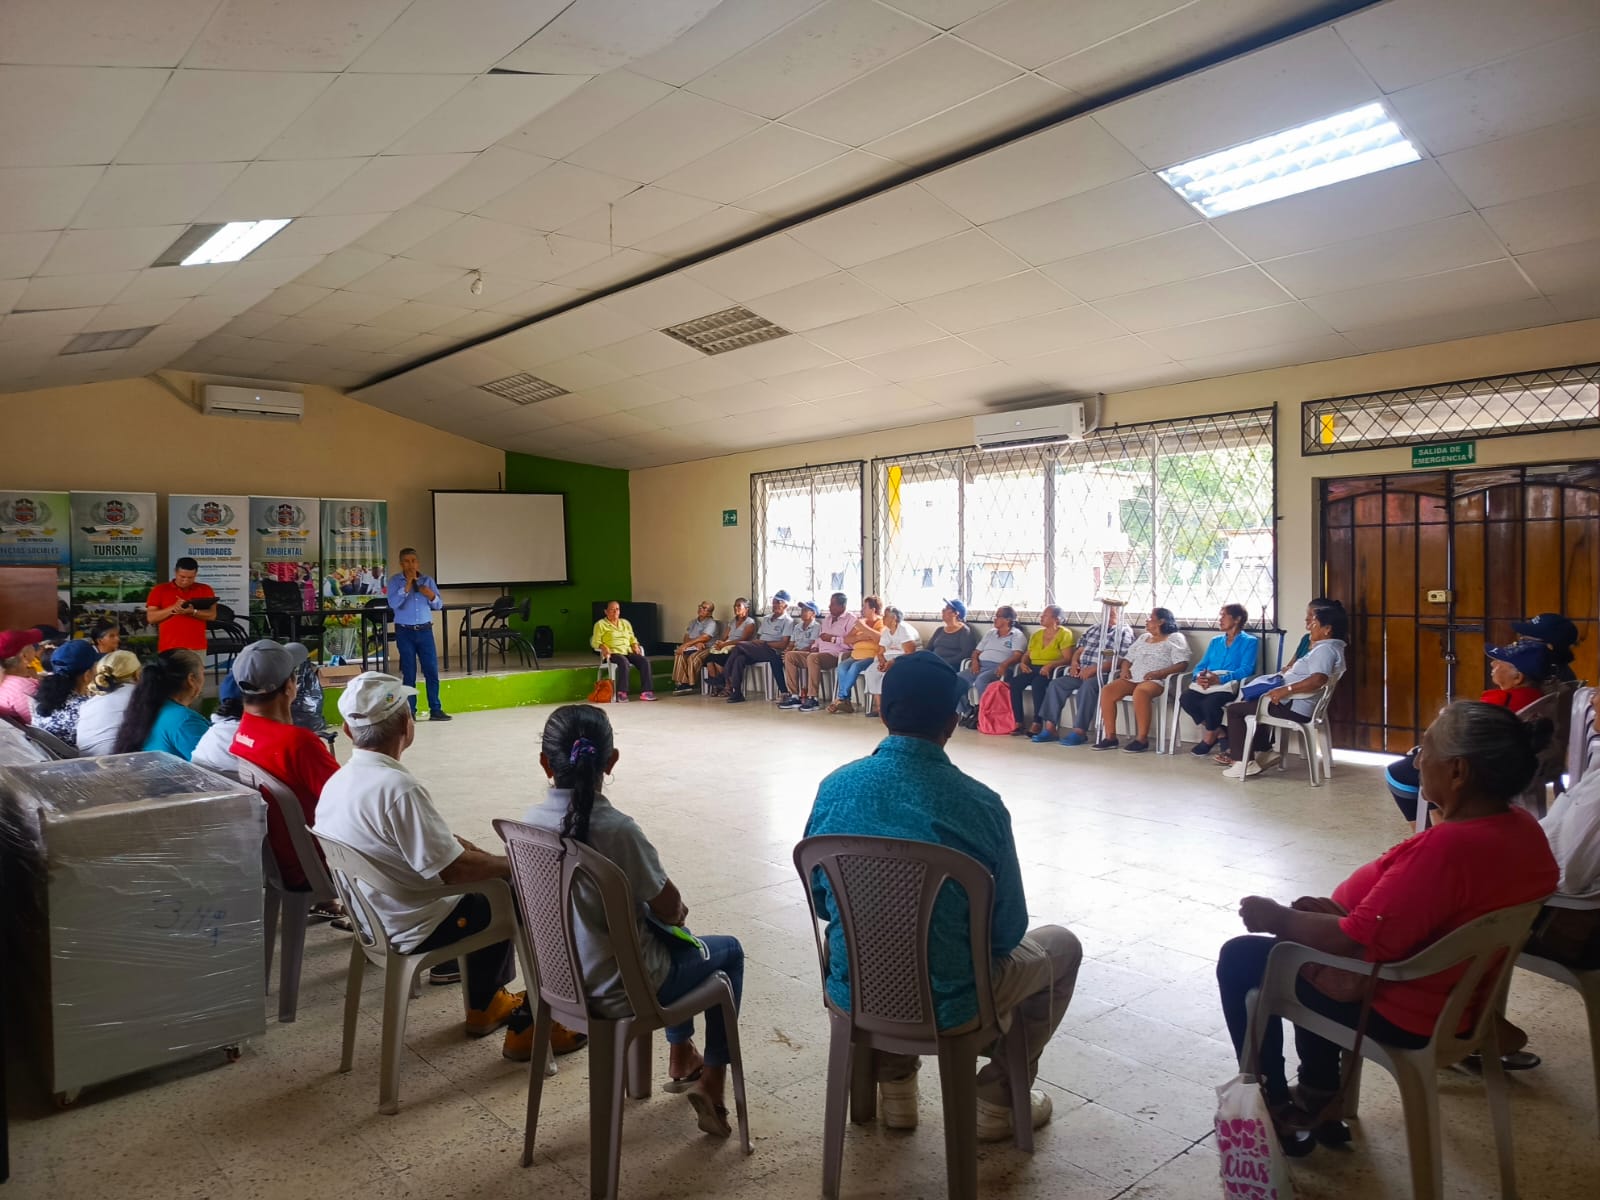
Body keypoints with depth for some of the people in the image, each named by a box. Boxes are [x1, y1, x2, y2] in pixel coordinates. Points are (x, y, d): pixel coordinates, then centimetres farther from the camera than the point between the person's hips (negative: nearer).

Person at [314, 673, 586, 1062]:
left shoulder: (336, 782, -1)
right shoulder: (398, 788, -29)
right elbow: (453, 870, -28)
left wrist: (488, 857, 7)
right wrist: (514, 864, -11)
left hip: (374, 914, 9)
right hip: (415, 930, -9)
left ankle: (485, 1005, 33)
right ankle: (526, 1026, 13)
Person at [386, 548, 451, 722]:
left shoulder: (428, 580, 8)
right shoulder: (395, 581, 0)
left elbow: (439, 605, 9)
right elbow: (393, 604, -15)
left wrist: (432, 596, -12)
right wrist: (407, 585, -18)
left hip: (425, 630, 3)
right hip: (404, 632, -2)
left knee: (432, 670, 1)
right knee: (409, 673, 2)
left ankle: (435, 709, 8)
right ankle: (410, 712, 8)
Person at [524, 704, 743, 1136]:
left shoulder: (530, 822, -10)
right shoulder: (616, 829, -31)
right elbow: (669, 907, -17)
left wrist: (669, 906, 9)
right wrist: (676, 905, 5)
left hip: (561, 974, 7)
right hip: (617, 990, -6)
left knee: (673, 937, 32)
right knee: (729, 951, 19)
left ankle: (681, 1058, 44)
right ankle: (712, 1083, 21)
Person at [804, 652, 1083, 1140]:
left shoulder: (835, 787, -10)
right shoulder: (979, 804, -20)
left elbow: (819, 900, 4)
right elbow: (1007, 931, -10)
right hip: (946, 1002, -3)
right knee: (1061, 946, 23)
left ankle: (895, 1084, 36)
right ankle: (998, 1100, 27)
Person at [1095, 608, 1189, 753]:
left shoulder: (1175, 638, 6)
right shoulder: (1143, 637, 28)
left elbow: (1182, 663, -7)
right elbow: (1128, 657, 27)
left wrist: (1159, 673, -19)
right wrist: (1125, 669, 3)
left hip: (1157, 681, -7)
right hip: (1133, 678, 7)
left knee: (1140, 692, -40)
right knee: (1107, 690, -20)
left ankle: (1142, 739, -32)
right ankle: (1110, 737, -18)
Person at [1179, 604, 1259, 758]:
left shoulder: (1249, 641, 8)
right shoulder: (1216, 641, 27)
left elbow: (1246, 670, -7)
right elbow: (1201, 665, 17)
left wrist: (1219, 679, -21)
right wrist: (1199, 676, -9)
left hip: (1228, 683, -5)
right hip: (1205, 684, 5)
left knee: (1210, 702, -36)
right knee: (1185, 699, -27)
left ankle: (1209, 738, -6)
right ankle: (1218, 732, -7)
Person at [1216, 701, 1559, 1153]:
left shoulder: (1448, 847, -34)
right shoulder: (1521, 827, -4)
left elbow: (1357, 942, -30)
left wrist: (1279, 918, -15)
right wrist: (1340, 909, 4)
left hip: (1402, 1012, -9)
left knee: (1240, 959, 5)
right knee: (1313, 926, 28)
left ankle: (1275, 1110, 19)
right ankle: (1320, 1097, 31)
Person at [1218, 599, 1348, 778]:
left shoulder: (1326, 649, -21)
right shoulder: (1328, 646, 13)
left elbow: (1317, 679, -37)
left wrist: (1286, 690, -35)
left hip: (1296, 708, -12)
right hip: (1297, 702, 12)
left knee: (1234, 709, -5)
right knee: (1252, 702, 33)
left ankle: (1244, 762, -5)